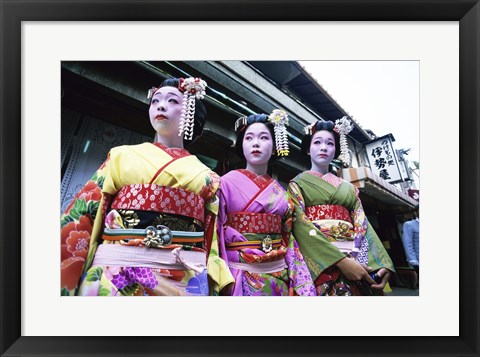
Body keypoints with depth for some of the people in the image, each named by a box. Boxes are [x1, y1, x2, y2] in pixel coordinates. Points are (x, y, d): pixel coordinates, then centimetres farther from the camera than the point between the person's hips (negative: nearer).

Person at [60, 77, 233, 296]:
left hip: (184, 280, 1)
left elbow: (212, 244, 5)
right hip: (116, 275, 1)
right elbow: (83, 217, 4)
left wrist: (213, 290, -4)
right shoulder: (122, 156, 7)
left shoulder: (207, 177, 6)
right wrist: (65, 282, -3)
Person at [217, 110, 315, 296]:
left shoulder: (281, 191, 6)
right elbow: (216, 231, -8)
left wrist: (302, 286, 2)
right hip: (240, 274, -3)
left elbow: (288, 239, 7)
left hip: (278, 275, 4)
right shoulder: (227, 182, -6)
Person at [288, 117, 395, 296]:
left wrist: (382, 263, -10)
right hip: (320, 263, -4)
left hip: (358, 262, 4)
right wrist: (341, 260, -19)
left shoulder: (348, 187, 17)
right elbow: (300, 225, -11)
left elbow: (362, 225, 6)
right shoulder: (298, 183, 3)